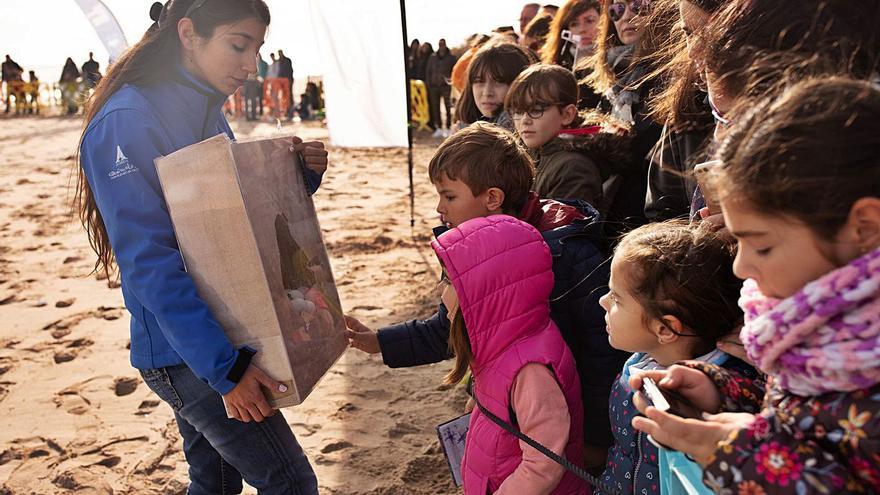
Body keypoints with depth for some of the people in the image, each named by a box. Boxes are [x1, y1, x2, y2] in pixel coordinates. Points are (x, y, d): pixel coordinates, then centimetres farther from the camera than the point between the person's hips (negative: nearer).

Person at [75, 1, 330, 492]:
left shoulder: (208, 113, 7)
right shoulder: (127, 122, -17)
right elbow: (149, 263, -22)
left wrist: (301, 175, -5)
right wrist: (225, 366, -25)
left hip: (217, 340, 8)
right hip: (183, 353, -8)